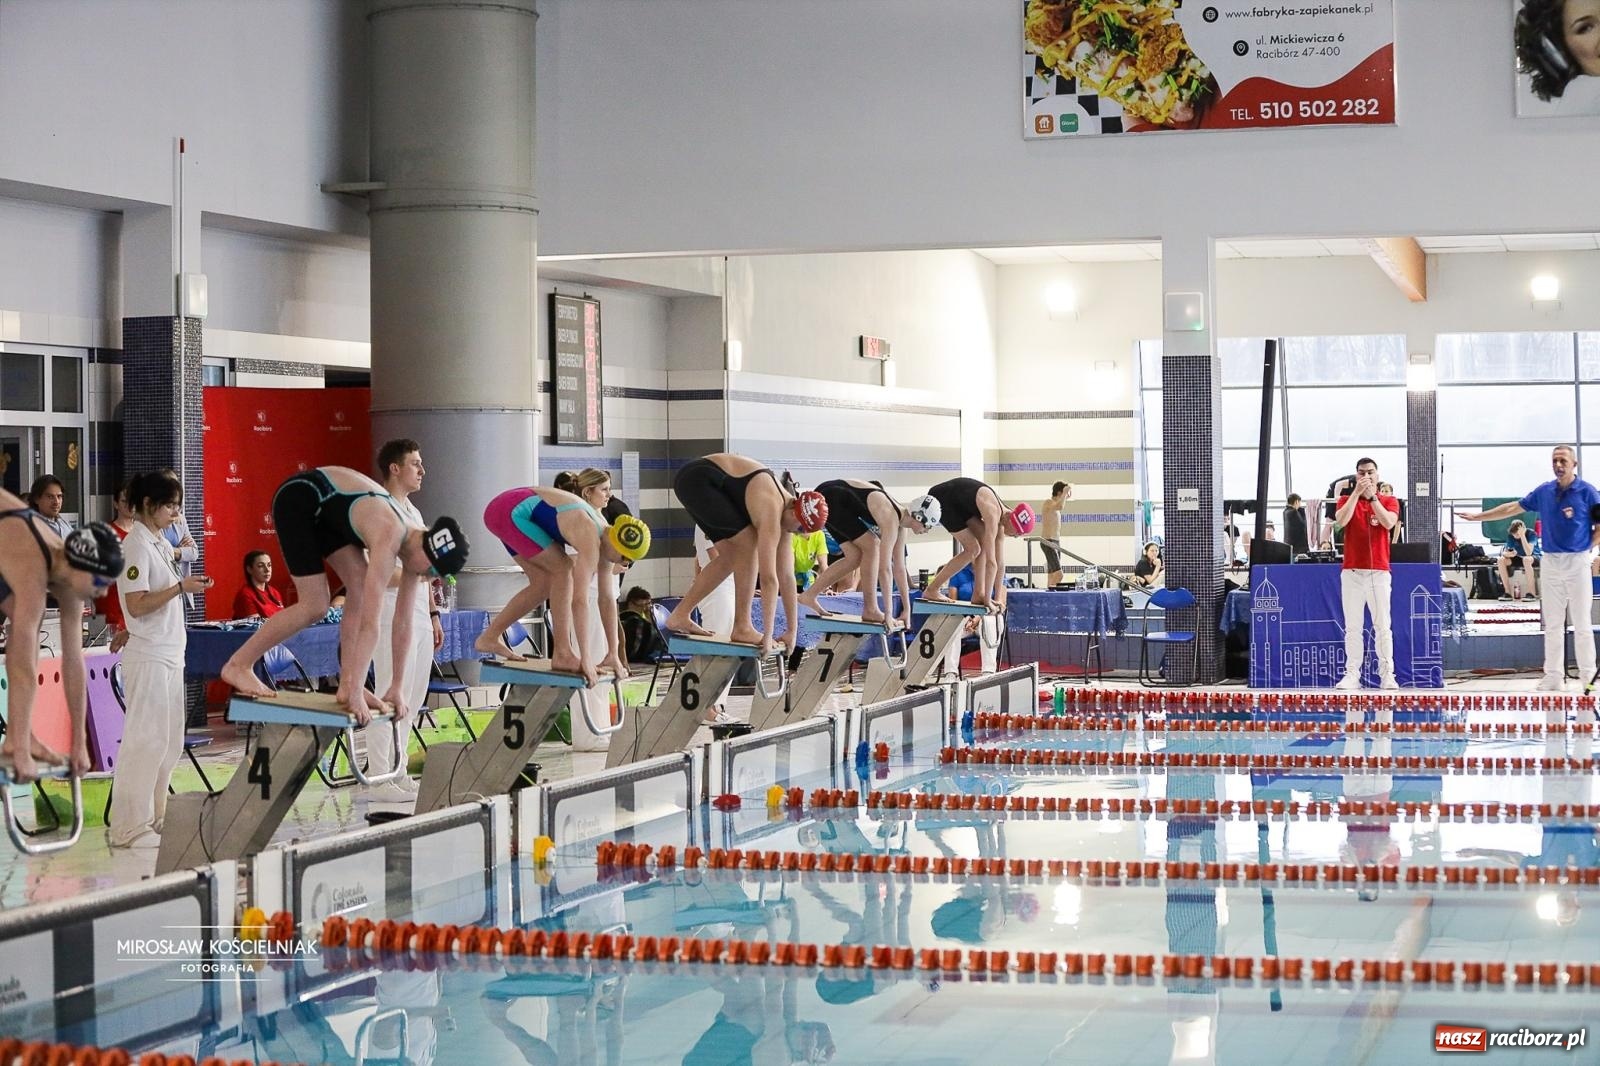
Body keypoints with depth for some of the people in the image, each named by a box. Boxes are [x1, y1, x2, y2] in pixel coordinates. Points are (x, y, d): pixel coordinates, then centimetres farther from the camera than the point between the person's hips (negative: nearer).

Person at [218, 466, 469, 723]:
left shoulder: (414, 540, -6)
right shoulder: (388, 540, -32)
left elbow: (403, 624, 1)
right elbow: (369, 624, -34)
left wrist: (397, 688, 2)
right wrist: (357, 694, -34)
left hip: (325, 508, 9)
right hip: (297, 499, -8)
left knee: (361, 585, -6)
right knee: (315, 607, -12)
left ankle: (347, 684, -2)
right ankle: (238, 665, 1)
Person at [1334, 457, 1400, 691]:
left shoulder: (1389, 501, 9)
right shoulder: (1346, 500, 10)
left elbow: (1388, 523, -12)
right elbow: (1341, 521, -11)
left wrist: (1372, 496, -11)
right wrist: (1357, 492, -12)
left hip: (1379, 572, -1)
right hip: (1352, 572, 1)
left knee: (1382, 626, -2)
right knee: (1352, 627, -1)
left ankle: (1387, 674, 0)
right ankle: (1352, 674, 0)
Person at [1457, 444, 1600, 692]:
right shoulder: (1544, 492, 8)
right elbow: (1513, 508, 16)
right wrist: (1477, 516, 18)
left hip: (1577, 562, -4)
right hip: (1550, 561, 4)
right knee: (1552, 624, 6)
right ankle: (1553, 676, 10)